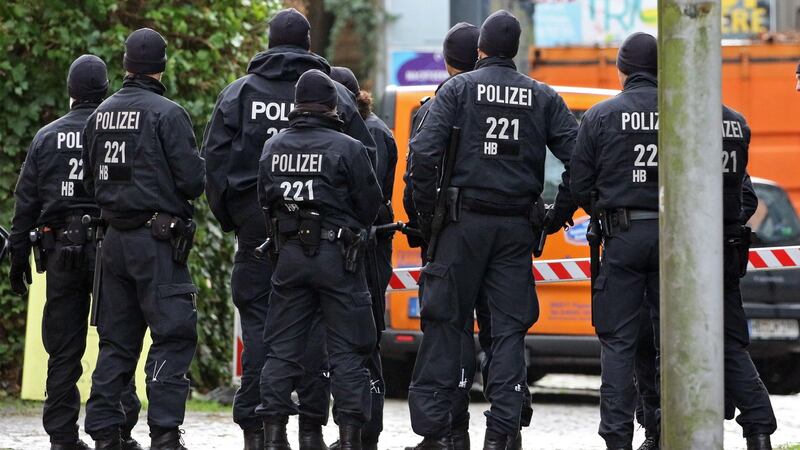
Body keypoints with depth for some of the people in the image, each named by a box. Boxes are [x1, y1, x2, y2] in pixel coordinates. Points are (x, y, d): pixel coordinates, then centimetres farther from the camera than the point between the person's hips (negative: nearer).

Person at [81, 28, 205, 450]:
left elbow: (90, 179, 17)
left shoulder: (100, 115, 9)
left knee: (116, 340, 12)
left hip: (115, 237, 7)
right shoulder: (167, 114, -11)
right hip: (157, 239, -7)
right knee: (173, 336, -5)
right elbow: (192, 179, -13)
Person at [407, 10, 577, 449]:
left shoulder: (458, 88, 0)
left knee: (445, 323, 3)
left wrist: (426, 213, -2)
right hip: (516, 230, 2)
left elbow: (424, 152, -11)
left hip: (464, 221, -2)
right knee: (509, 327, 4)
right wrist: (559, 212, 8)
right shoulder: (542, 98, 8)